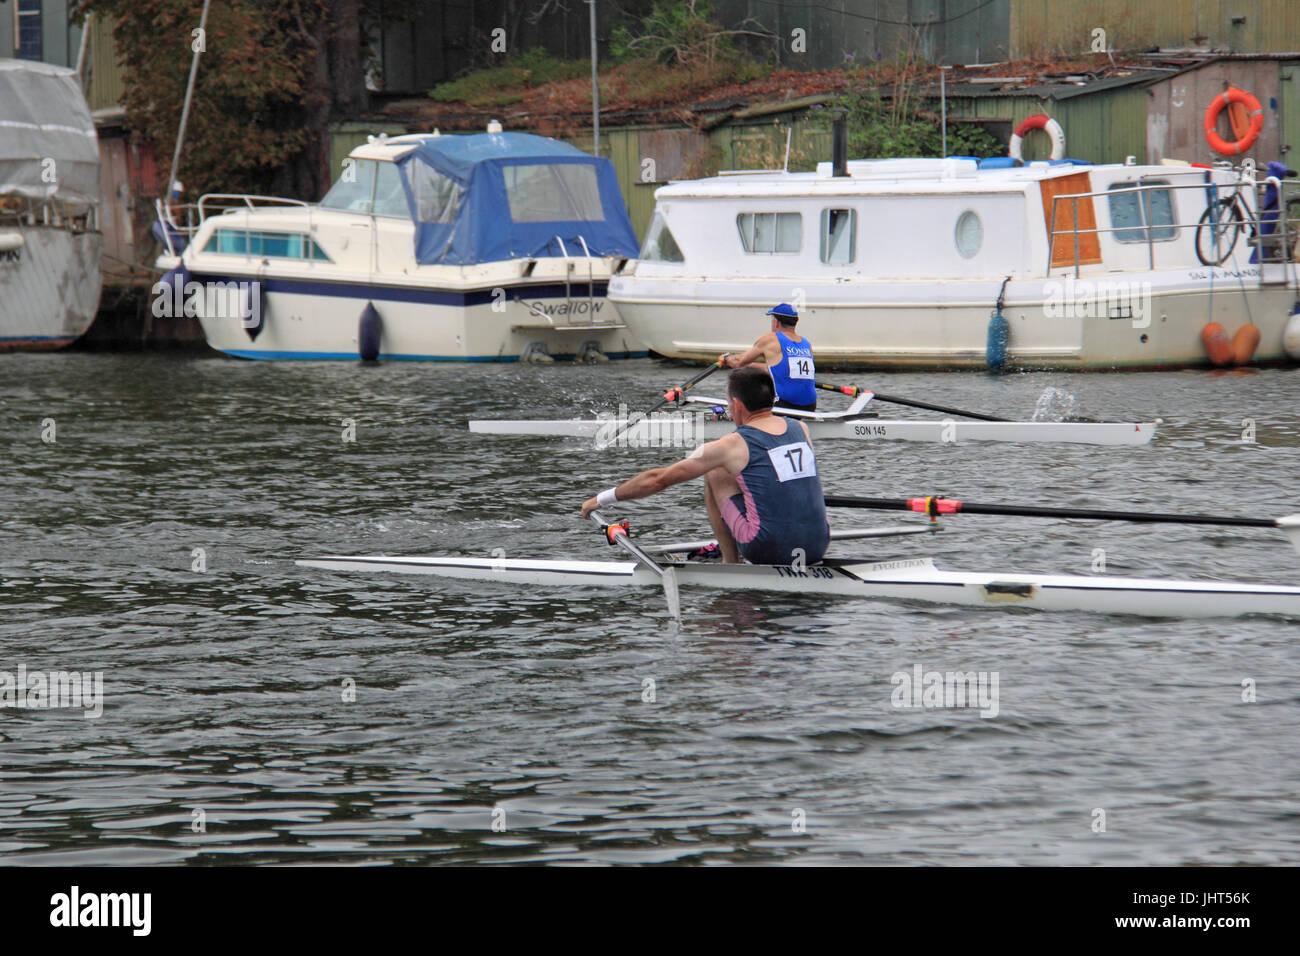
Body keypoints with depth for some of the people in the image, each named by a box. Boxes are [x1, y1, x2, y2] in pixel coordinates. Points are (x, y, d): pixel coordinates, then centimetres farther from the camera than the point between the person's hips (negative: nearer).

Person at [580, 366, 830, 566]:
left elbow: (658, 479, 5)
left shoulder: (732, 445, -3)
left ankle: (730, 566, 17)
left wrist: (603, 499, 18)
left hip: (770, 549, -5)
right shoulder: (801, 429, 10)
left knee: (714, 476, 17)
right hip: (818, 547, 5)